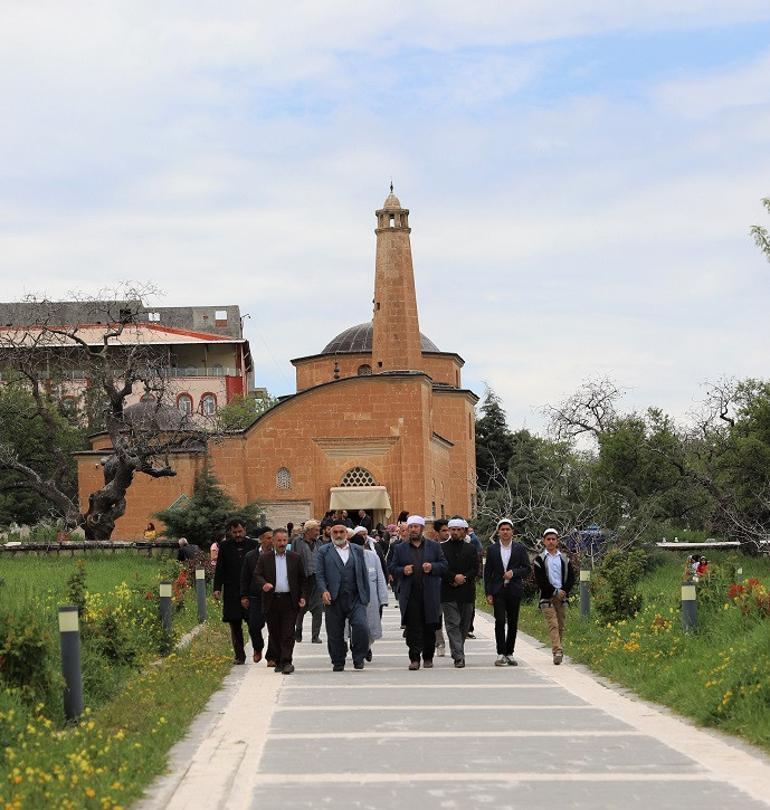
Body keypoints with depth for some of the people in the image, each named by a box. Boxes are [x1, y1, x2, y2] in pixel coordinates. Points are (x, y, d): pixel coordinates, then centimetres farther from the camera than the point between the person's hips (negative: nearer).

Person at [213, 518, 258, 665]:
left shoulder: (253, 545, 4)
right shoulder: (225, 547, 5)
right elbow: (219, 570, 5)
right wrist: (217, 588, -4)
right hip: (232, 592, 1)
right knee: (235, 625, 3)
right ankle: (239, 655, 10)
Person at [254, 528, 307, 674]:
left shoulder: (295, 558, 9)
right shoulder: (264, 558, 7)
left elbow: (303, 579, 10)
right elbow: (257, 575, -1)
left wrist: (303, 596, 0)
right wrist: (264, 584, -23)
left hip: (289, 601, -1)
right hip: (271, 601, 1)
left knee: (288, 633, -8)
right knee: (275, 634, 6)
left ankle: (287, 662, -10)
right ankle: (279, 661, 17)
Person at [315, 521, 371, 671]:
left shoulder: (357, 550, 13)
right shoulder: (324, 551, 7)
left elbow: (364, 574, 14)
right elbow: (319, 574, 1)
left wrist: (366, 597, 9)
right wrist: (323, 591, -16)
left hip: (355, 598, 1)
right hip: (334, 600, 0)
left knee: (361, 627, -16)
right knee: (335, 634, 3)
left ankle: (358, 658, 0)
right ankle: (338, 662, 17)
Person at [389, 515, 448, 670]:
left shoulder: (434, 546, 10)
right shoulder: (400, 548, 11)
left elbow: (444, 565, 8)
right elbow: (392, 568, 10)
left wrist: (432, 567, -10)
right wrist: (403, 571, -10)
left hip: (429, 595, 0)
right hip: (409, 595, 0)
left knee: (430, 628, 5)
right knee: (412, 628, -5)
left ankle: (428, 657, 16)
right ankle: (414, 658, -4)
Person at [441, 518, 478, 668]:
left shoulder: (471, 549, 11)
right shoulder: (442, 548, 4)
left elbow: (475, 569, 3)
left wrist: (463, 578, -12)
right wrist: (454, 577, -15)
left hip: (467, 593, 3)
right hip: (449, 594, -3)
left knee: (464, 625, 9)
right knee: (453, 624, -9)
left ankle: (457, 652, 24)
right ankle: (458, 657, -13)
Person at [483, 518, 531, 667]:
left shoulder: (520, 549, 6)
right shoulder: (492, 549, 6)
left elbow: (527, 569, 5)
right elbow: (487, 572, 6)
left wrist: (513, 573, -13)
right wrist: (488, 593, -1)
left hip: (514, 591, 1)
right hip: (498, 591, -1)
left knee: (513, 623, 4)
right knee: (500, 621, -11)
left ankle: (509, 653, 13)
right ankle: (500, 654, -9)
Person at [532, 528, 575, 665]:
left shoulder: (564, 558, 12)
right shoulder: (540, 559, 2)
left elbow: (571, 577, 9)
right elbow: (540, 580, -5)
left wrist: (564, 591, -8)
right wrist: (554, 592, -11)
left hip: (562, 597, 4)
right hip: (547, 597, -4)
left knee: (561, 626, 7)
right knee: (553, 624, -14)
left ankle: (557, 651, 19)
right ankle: (557, 651, -24)